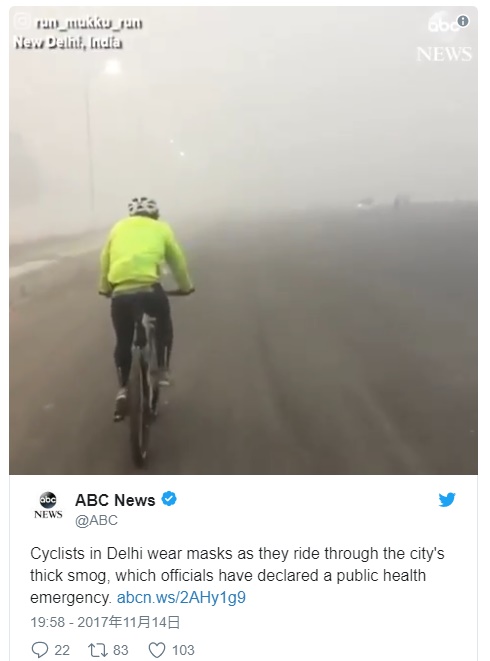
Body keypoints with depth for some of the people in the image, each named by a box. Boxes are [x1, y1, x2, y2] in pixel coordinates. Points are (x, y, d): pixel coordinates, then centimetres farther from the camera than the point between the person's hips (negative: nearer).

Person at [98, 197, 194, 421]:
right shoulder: (161, 228, 19)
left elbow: (105, 260, 23)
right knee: (164, 326, 28)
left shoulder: (119, 227, 23)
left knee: (123, 341, 20)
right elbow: (178, 261, 22)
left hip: (120, 292, 2)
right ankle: (163, 371, 27)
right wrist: (186, 286, 37)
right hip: (149, 289, -2)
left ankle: (123, 389, 17)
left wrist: (104, 287, 37)